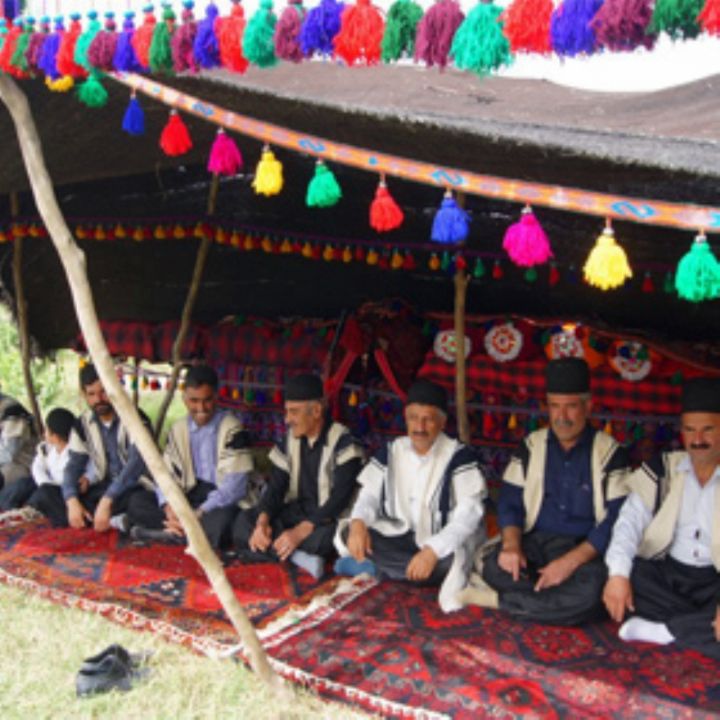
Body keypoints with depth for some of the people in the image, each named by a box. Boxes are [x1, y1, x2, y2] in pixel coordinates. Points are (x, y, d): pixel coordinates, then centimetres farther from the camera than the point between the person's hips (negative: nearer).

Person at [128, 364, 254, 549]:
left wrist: (199, 514, -25)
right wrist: (169, 508, -19)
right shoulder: (178, 429, 8)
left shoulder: (231, 429, -10)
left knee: (221, 522, -39)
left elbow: (235, 485, -16)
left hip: (222, 501, -5)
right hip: (191, 496, 6)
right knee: (137, 502, -12)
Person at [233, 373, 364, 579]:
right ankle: (299, 557, -29)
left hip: (327, 520, -6)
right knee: (243, 522, -18)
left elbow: (340, 500, -21)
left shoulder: (342, 444, -13)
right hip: (296, 513, 6)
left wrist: (301, 531, -31)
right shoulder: (290, 441, 7)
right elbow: (276, 487, 4)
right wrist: (263, 521, -17)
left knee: (323, 538, -41)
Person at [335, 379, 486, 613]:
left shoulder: (458, 456, -14)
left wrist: (432, 550, -35)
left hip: (441, 543, -4)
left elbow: (468, 513, -22)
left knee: (451, 560, -38)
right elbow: (370, 495, 1)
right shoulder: (391, 452, 2)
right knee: (347, 534, -16)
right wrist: (358, 523, -23)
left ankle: (374, 568, -15)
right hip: (399, 538, 4)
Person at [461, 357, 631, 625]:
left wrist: (571, 561, -22)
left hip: (584, 550, -1)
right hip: (535, 543, 1)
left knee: (593, 590, -36)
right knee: (492, 564, -31)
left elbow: (615, 520, -8)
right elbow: (509, 501, 6)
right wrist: (511, 544, -16)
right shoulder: (531, 445, 9)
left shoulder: (610, 453, -1)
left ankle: (498, 600, -19)